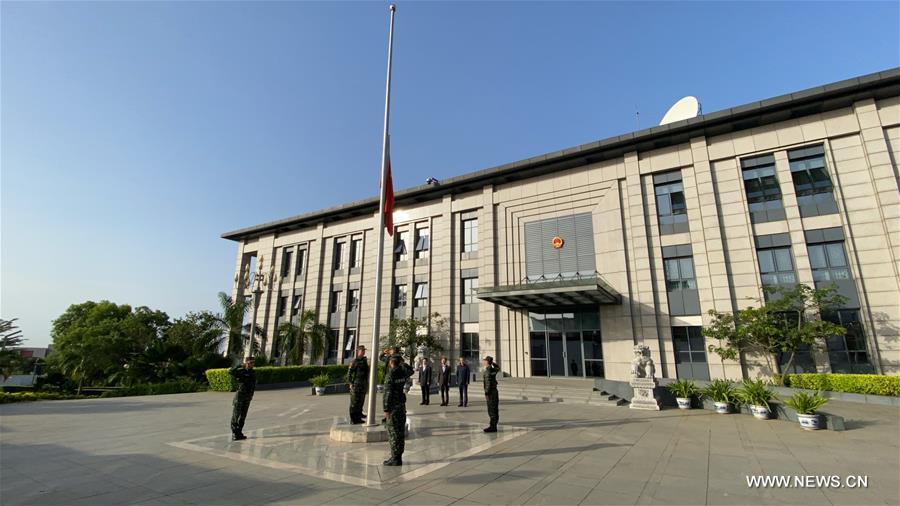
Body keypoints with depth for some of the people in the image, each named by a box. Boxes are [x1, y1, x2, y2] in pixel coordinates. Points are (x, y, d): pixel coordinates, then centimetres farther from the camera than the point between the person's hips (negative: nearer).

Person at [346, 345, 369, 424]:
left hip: (363, 385, 7)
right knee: (354, 402, -2)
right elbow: (349, 373, -10)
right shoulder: (354, 361, -9)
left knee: (361, 402, 12)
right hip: (356, 385, -7)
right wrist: (350, 383, -14)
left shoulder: (365, 360, 12)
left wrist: (367, 384, 17)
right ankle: (353, 419, 5)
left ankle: (358, 418, 21)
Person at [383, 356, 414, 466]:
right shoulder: (403, 374, 4)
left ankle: (395, 458, 2)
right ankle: (399, 457, 18)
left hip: (393, 405, -6)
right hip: (402, 404, 7)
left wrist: (386, 409, -15)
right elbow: (411, 371, 28)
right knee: (400, 431, 10)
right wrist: (402, 363, 22)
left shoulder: (390, 375, -14)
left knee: (393, 432, -1)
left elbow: (388, 393, -17)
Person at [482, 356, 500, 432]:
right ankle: (493, 426, 17)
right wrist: (492, 363, 21)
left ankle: (492, 427, -3)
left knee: (492, 410, -6)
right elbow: (498, 367, 33)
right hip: (494, 391, 9)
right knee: (494, 411, 11)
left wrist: (486, 393, -19)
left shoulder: (487, 371, -15)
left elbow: (488, 383, -20)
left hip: (491, 392, -9)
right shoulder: (494, 370, 8)